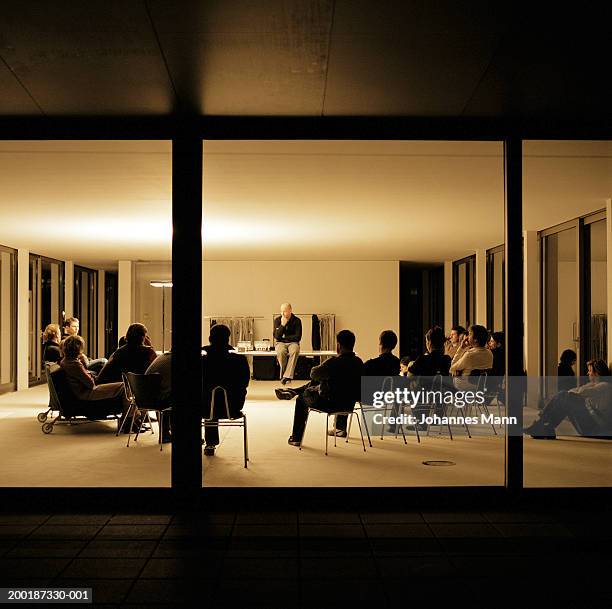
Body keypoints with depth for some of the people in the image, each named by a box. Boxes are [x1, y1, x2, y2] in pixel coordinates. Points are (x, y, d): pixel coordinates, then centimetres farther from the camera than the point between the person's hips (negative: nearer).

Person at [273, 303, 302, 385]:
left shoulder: (297, 321, -1)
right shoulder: (277, 320, 2)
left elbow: (298, 337, -4)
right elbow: (276, 337, -6)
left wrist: (284, 337, -3)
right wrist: (282, 324, -15)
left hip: (293, 343, 0)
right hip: (280, 343, 1)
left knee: (295, 351, -37)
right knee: (281, 352, -36)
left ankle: (287, 376, -38)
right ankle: (283, 375, -20)